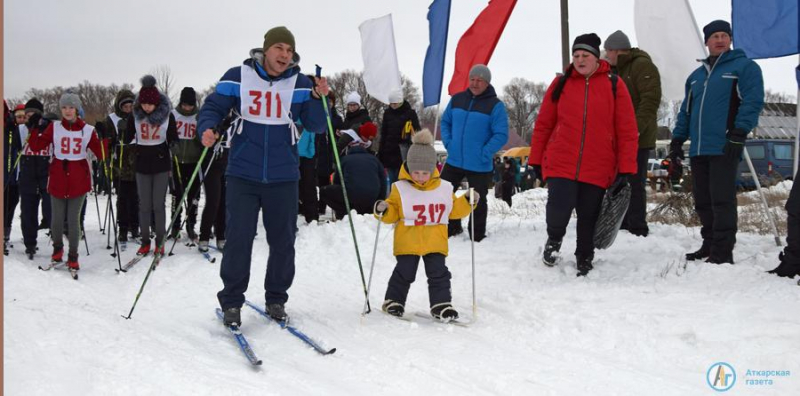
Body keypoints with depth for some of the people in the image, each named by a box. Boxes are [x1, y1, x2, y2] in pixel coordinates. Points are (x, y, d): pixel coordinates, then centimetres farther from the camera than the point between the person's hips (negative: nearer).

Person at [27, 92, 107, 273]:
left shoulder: (87, 130, 1)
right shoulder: (54, 127, 3)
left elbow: (101, 154, -2)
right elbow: (36, 146, 0)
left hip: (79, 180, -1)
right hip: (58, 178, 1)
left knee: (74, 219, -1)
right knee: (57, 218, 6)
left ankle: (73, 256, 13)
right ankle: (57, 248, 34)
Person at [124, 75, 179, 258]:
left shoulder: (167, 115, -5)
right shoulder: (135, 116, -1)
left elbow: (173, 139, 2)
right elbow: (126, 138, 4)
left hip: (161, 164, -2)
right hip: (142, 165, 2)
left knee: (158, 205, 0)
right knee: (144, 205, 6)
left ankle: (160, 243, 9)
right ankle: (145, 242, 14)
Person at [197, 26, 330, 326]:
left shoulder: (300, 84, 2)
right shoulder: (237, 77, -1)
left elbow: (315, 126, 0)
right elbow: (213, 108, 4)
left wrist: (319, 98, -17)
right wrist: (207, 129, -17)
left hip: (283, 177, 2)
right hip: (243, 176, -2)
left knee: (283, 242, 8)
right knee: (239, 239, -4)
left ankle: (276, 299, 25)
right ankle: (231, 301, 12)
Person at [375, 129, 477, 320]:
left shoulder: (444, 189, 3)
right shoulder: (400, 189, -6)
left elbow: (453, 210, 14)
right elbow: (392, 214, -1)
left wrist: (467, 202, 0)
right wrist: (383, 210, -21)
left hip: (435, 242, 2)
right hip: (407, 243, -2)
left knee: (439, 273, 0)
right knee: (404, 273, 2)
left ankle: (441, 304, 10)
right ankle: (393, 301, 20)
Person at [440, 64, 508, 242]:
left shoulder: (495, 105, -10)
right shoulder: (457, 99, 4)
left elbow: (501, 135, -14)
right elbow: (445, 122, 16)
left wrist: (484, 153, -18)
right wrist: (448, 143, 1)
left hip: (480, 166, -4)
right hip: (454, 161, 5)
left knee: (478, 201, 7)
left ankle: (477, 237, 21)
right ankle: (452, 228, 26)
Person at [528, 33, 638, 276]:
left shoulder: (614, 84, 2)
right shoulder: (561, 83, 5)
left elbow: (627, 130, 1)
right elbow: (543, 124, 10)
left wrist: (626, 169, -4)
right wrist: (536, 160, 9)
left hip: (598, 169, 0)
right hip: (560, 164, 0)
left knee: (588, 220, 8)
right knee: (558, 211, -15)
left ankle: (584, 263, 30)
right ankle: (554, 239, 18)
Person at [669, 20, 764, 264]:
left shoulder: (744, 67, 2)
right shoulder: (696, 75, 22)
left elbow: (752, 102, -9)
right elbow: (686, 110, 25)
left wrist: (739, 134, -18)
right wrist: (677, 139, 16)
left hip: (724, 149, -6)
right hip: (698, 150, 7)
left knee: (722, 200, -8)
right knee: (702, 201, 9)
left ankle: (723, 252, -4)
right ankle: (709, 245, 20)